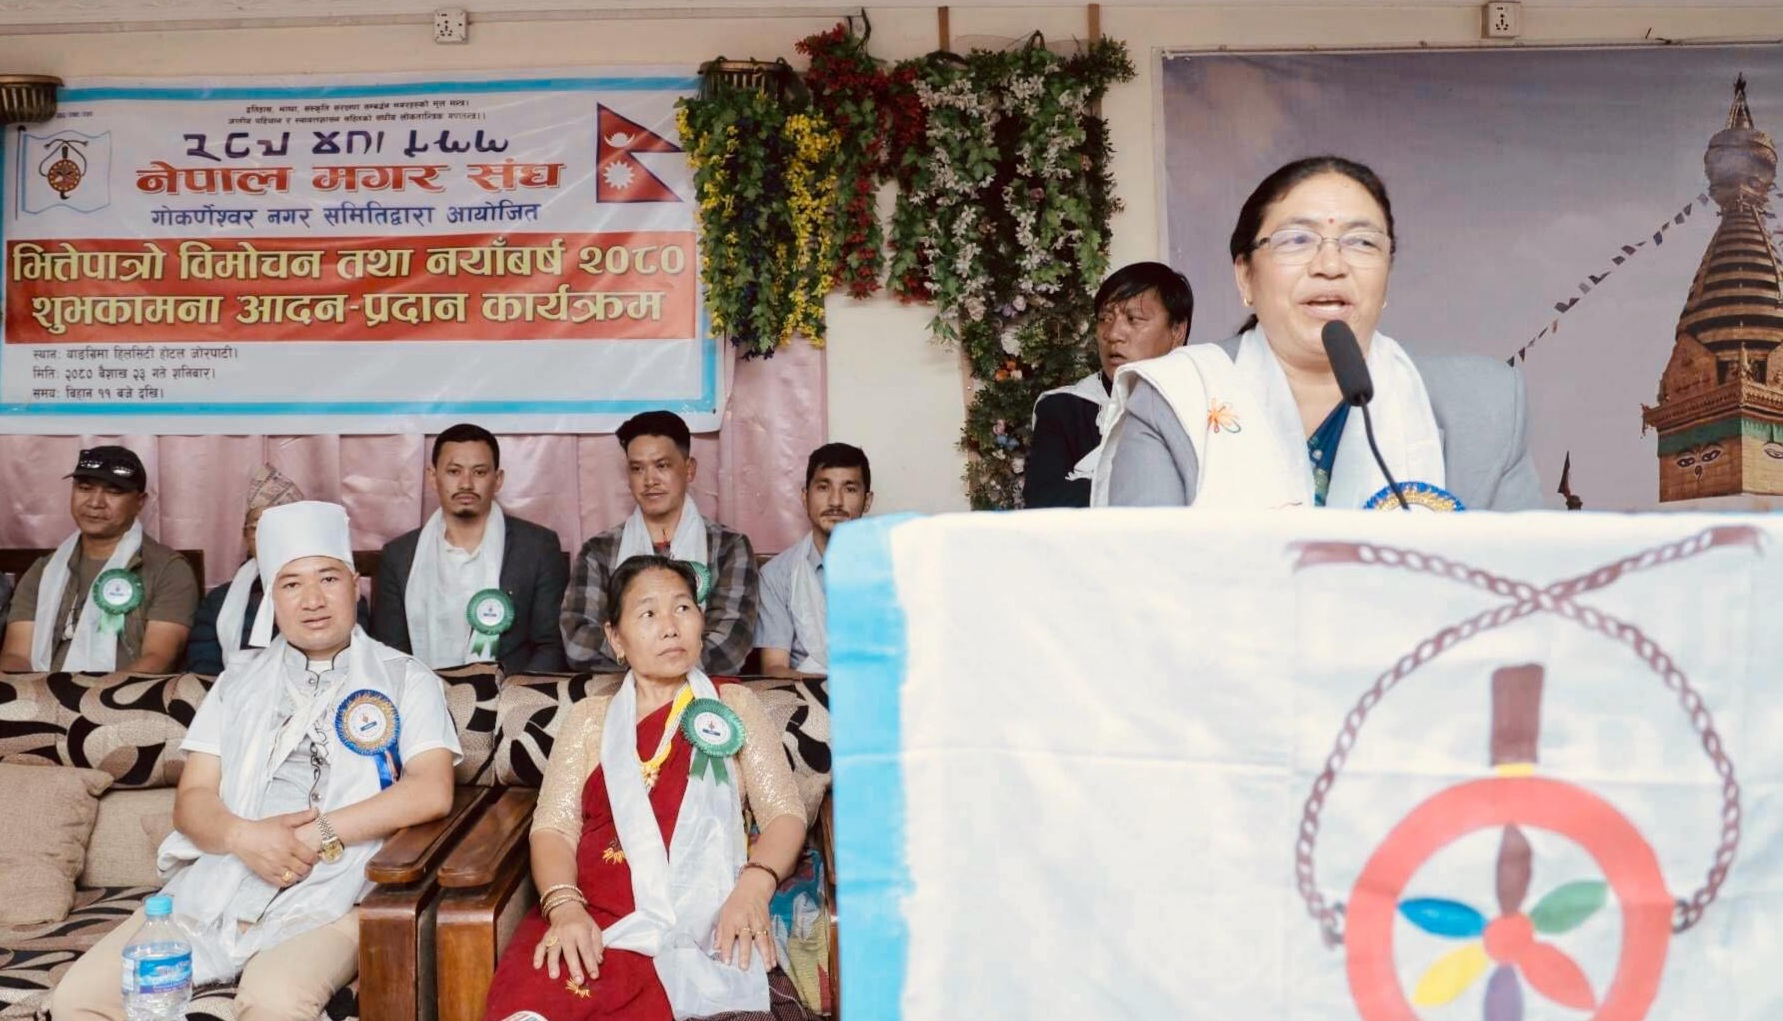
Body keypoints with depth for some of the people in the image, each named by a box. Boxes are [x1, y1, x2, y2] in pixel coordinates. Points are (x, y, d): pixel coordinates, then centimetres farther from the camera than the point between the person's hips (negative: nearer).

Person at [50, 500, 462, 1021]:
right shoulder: (238, 683, 18)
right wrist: (243, 837, -12)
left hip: (322, 902, -5)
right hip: (209, 891, 5)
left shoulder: (404, 680, 5)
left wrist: (320, 834, -14)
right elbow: (192, 798, 11)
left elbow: (431, 792, -9)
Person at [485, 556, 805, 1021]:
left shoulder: (734, 705, 17)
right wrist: (563, 906, -14)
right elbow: (554, 826, 7)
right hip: (594, 919, 1)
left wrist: (754, 886, -13)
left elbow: (785, 813, 8)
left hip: (702, 923, -1)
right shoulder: (589, 718, 19)